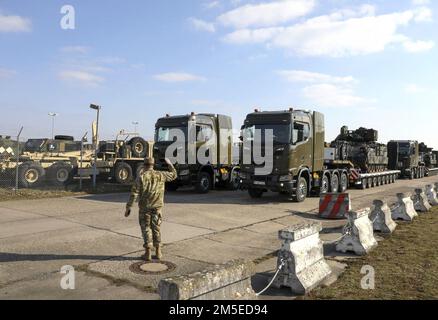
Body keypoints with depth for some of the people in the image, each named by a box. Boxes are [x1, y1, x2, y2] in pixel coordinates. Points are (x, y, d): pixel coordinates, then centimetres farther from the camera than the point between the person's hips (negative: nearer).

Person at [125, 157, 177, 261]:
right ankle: (158, 252, 15)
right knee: (156, 228, 13)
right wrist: (169, 163, 29)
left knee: (146, 229, 7)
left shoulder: (141, 177, -10)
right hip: (157, 207, 3)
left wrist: (128, 208, -8)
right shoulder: (160, 175, -1)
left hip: (144, 208, -3)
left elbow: (134, 194, -13)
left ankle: (148, 253, 5)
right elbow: (173, 175, 17)